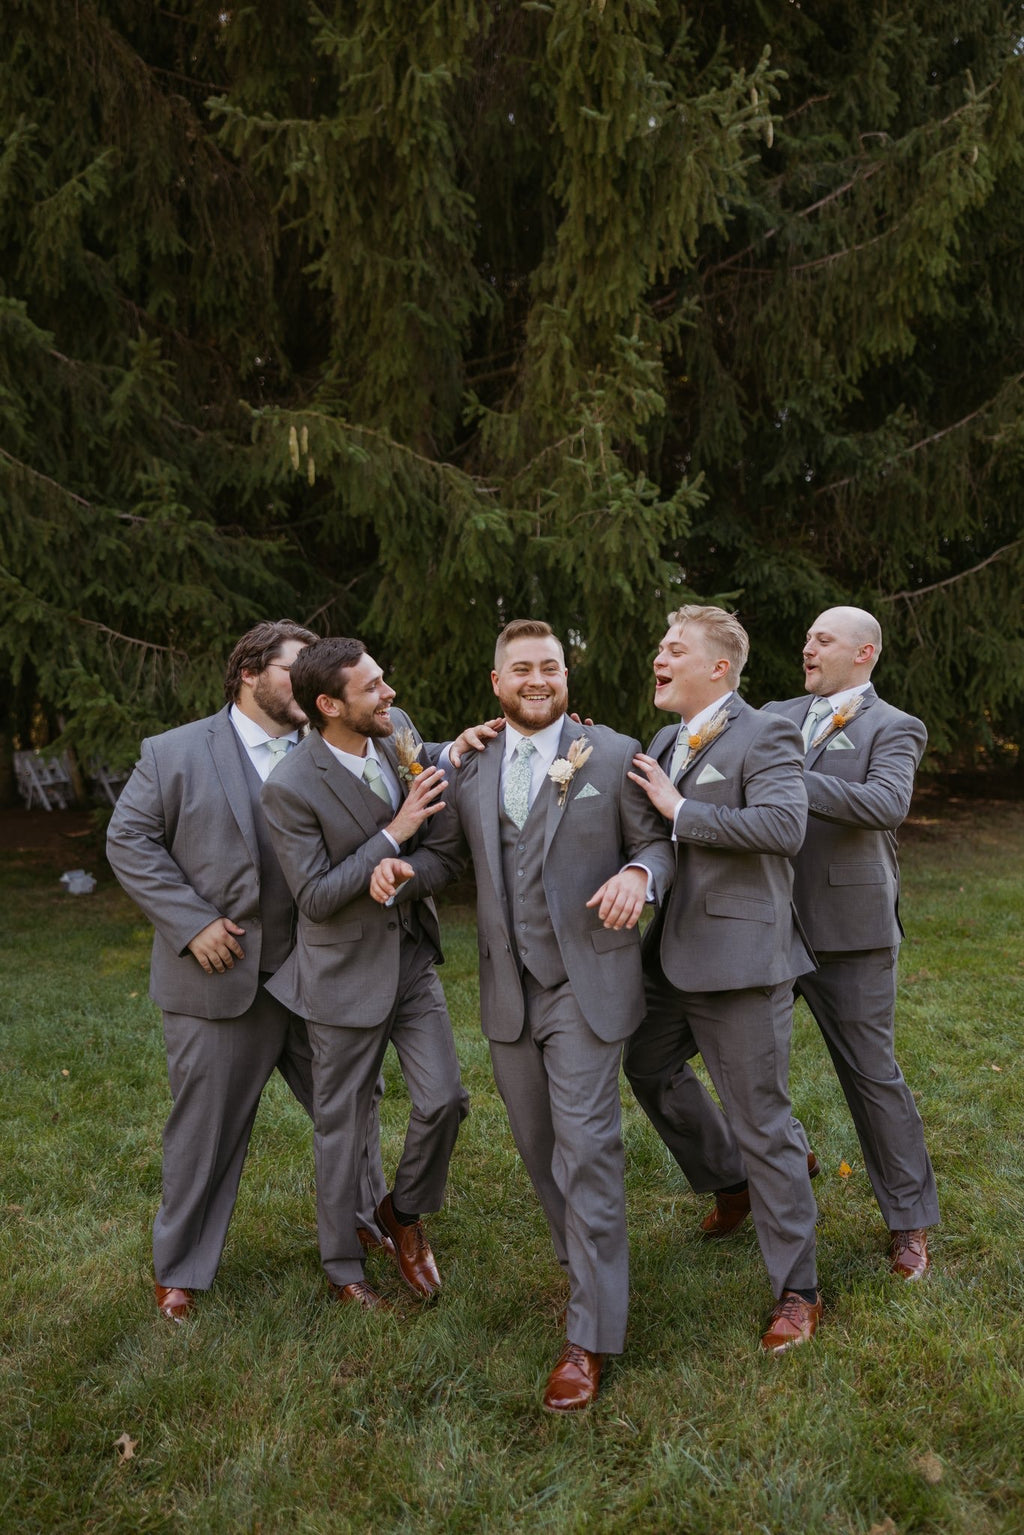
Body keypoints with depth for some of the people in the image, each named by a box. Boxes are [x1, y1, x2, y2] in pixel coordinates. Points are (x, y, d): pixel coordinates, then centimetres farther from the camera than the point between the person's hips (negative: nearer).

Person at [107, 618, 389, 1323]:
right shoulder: (175, 753, -3)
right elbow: (129, 840, -3)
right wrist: (191, 922, -11)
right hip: (223, 978, -3)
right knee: (207, 1127, 8)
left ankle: (366, 1219, 42)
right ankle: (180, 1270, 28)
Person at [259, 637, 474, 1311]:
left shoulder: (397, 727, -6)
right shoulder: (291, 788, -23)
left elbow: (426, 764, 18)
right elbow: (316, 895, -21)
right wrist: (394, 833, -25)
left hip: (413, 956, 5)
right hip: (348, 971, -5)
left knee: (444, 1098, 3)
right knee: (343, 1124, 10)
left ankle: (405, 1212, 32)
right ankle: (343, 1267, 31)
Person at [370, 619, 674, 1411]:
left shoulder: (615, 755, -3)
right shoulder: (470, 766, 8)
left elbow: (660, 842, 0)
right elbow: (447, 847, 13)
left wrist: (638, 874, -22)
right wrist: (405, 868, -8)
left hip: (586, 983, -5)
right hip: (508, 989, 5)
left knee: (585, 1146, -7)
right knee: (538, 1146, 16)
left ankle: (590, 1335, 5)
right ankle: (589, 1264, 38)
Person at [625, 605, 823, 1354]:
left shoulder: (765, 736, -13)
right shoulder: (664, 742, 13)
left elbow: (784, 826, -28)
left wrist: (679, 808, -22)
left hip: (739, 958, -9)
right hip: (671, 956, 9)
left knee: (763, 1122, 0)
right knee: (650, 1067, 24)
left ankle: (797, 1290, 16)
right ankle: (729, 1179, 48)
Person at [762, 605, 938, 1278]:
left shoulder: (892, 729, -5)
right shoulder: (777, 717, 12)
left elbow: (888, 803, -24)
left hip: (847, 931, -5)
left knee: (872, 1072, 4)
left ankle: (910, 1222, 21)